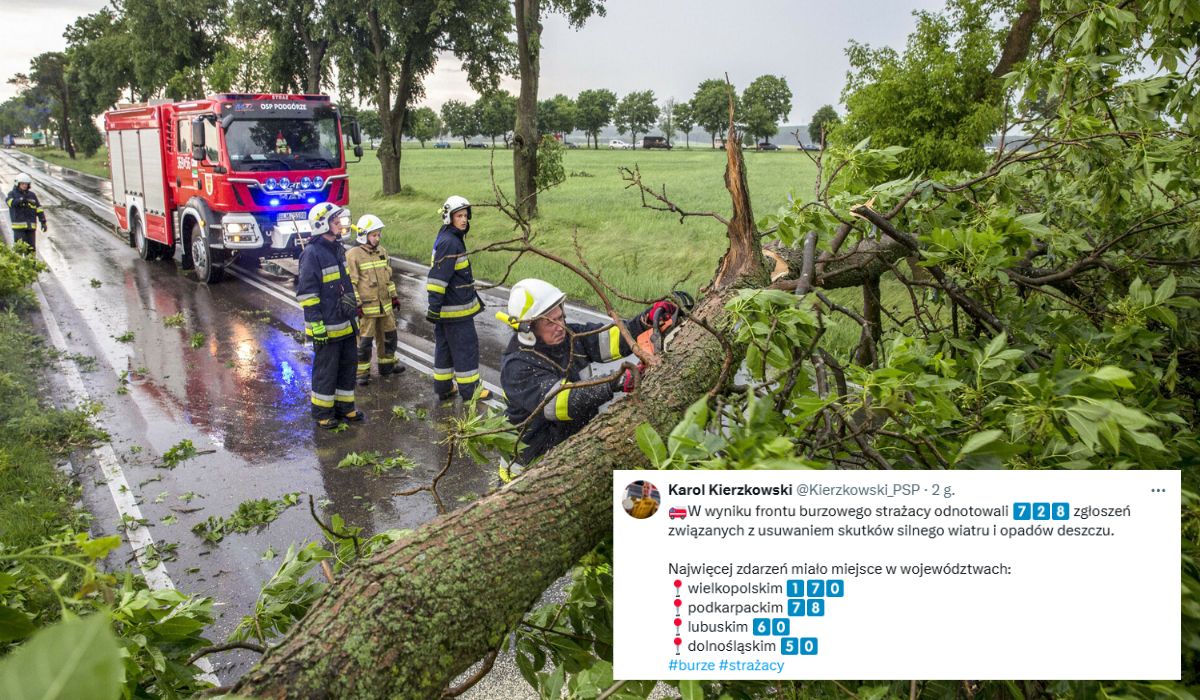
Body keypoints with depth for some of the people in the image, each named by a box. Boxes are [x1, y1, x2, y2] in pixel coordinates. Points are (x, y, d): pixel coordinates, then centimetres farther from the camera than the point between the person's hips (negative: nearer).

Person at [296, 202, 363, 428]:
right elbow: (306, 292, -18)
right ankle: (322, 412, 15)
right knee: (326, 370, 2)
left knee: (348, 365, 16)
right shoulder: (312, 254, -16)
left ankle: (345, 407, 29)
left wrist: (354, 309, 22)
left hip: (346, 323, 9)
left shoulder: (338, 250, 11)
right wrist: (316, 324, -20)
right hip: (327, 326, -9)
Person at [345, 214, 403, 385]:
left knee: (389, 335, 17)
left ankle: (387, 365, 34)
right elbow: (351, 282, -13)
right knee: (364, 340, -1)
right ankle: (362, 373, 10)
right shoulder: (353, 255, -12)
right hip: (366, 306, -7)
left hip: (385, 305, 7)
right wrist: (356, 305, -16)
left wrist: (394, 296, 19)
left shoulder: (382, 251, 10)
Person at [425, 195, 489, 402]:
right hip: (456, 308, -10)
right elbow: (438, 276, -24)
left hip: (445, 307, 10)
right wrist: (434, 307, -25)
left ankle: (443, 388, 24)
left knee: (444, 346, 15)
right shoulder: (450, 242, -19)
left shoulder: (448, 238, 12)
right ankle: (469, 390, 8)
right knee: (466, 347, 0)